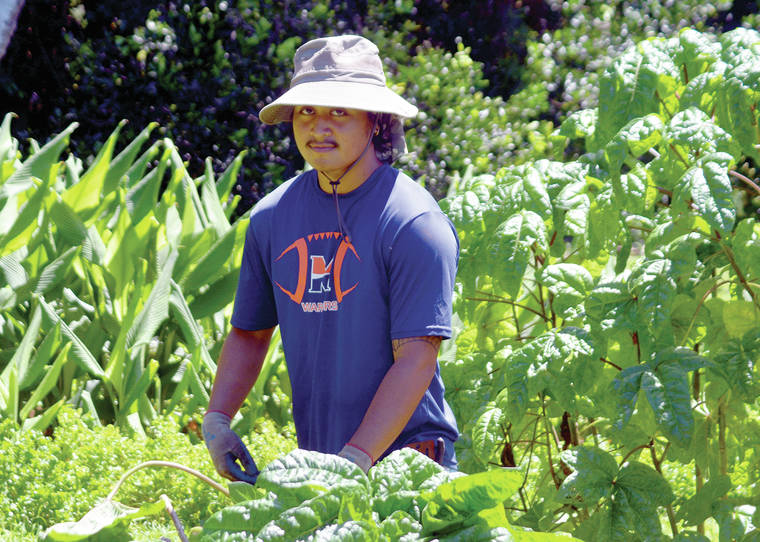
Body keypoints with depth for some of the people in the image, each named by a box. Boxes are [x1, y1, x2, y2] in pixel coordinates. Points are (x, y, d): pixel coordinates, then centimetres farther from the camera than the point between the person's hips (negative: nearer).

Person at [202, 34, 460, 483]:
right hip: (313, 462, 5)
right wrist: (216, 420, 3)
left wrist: (353, 462, -22)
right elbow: (249, 333, 18)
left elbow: (416, 360, -16)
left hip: (404, 460, -5)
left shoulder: (413, 222, -11)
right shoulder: (272, 216, 8)